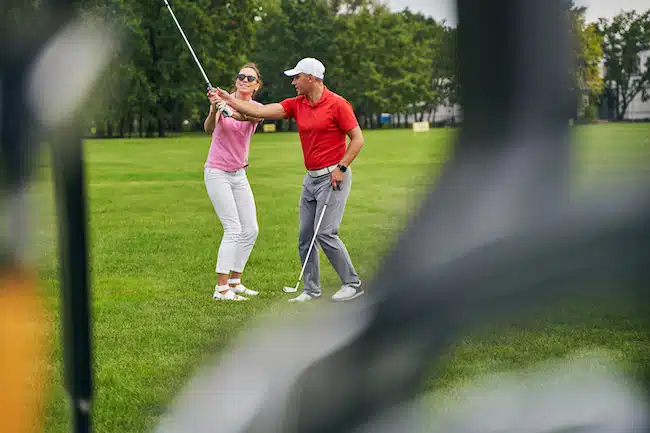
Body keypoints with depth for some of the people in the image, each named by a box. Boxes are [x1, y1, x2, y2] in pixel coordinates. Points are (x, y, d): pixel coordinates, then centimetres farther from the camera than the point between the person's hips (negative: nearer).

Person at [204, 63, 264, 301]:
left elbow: (248, 116, -27)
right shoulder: (223, 99, -10)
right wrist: (214, 109, -50)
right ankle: (221, 288, -12)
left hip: (239, 174, 6)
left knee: (251, 230, 6)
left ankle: (235, 281, 18)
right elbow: (209, 128, -28)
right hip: (217, 172, -6)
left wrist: (230, 109, -49)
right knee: (233, 229, -14)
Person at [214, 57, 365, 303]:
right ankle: (311, 289, 13)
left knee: (326, 233, -13)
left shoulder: (337, 104, -10)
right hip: (311, 178, 7)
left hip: (333, 177, -7)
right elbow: (260, 111, 2)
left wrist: (341, 167, -15)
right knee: (305, 235, 5)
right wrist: (229, 100, -2)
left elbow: (357, 138, -9)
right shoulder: (296, 105, 7)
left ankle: (352, 284, 0)